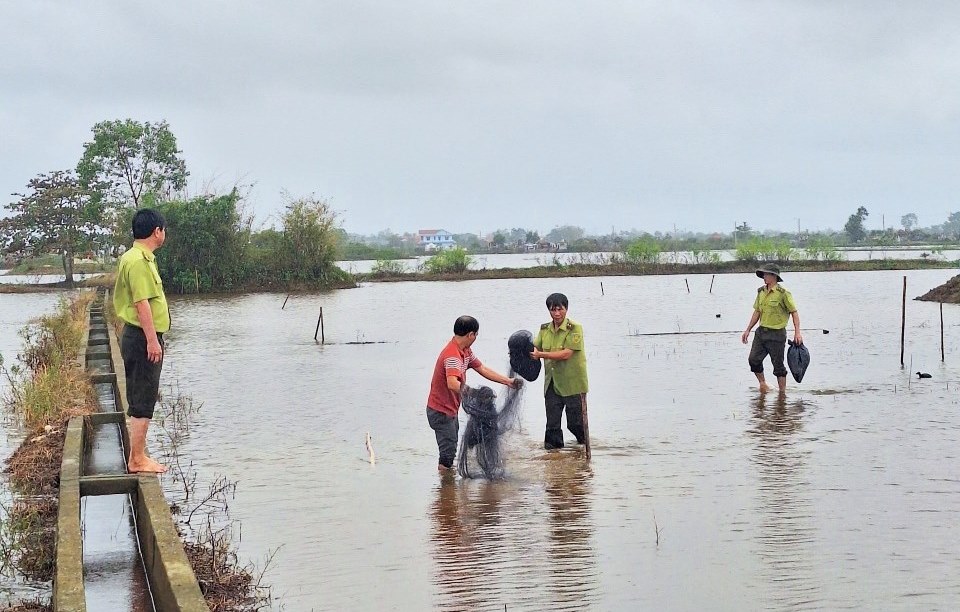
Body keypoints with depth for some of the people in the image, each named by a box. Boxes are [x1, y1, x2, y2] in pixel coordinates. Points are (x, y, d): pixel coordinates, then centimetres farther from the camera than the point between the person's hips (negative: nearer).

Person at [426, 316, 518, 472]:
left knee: (451, 449, 21)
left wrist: (508, 381, 14)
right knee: (448, 453, -8)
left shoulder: (465, 351, 5)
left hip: (451, 410, 10)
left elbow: (482, 369, 16)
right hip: (441, 412, -10)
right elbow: (452, 384, -43)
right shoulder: (452, 355, -28)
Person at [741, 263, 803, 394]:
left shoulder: (783, 294, -12)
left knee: (778, 364, 1)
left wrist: (797, 332, -16)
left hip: (776, 334, -6)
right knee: (753, 359, -2)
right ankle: (763, 384, 17)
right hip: (761, 331, 6)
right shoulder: (761, 292, 8)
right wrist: (748, 330, 15)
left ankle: (782, 392, 12)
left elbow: (794, 312, -9)